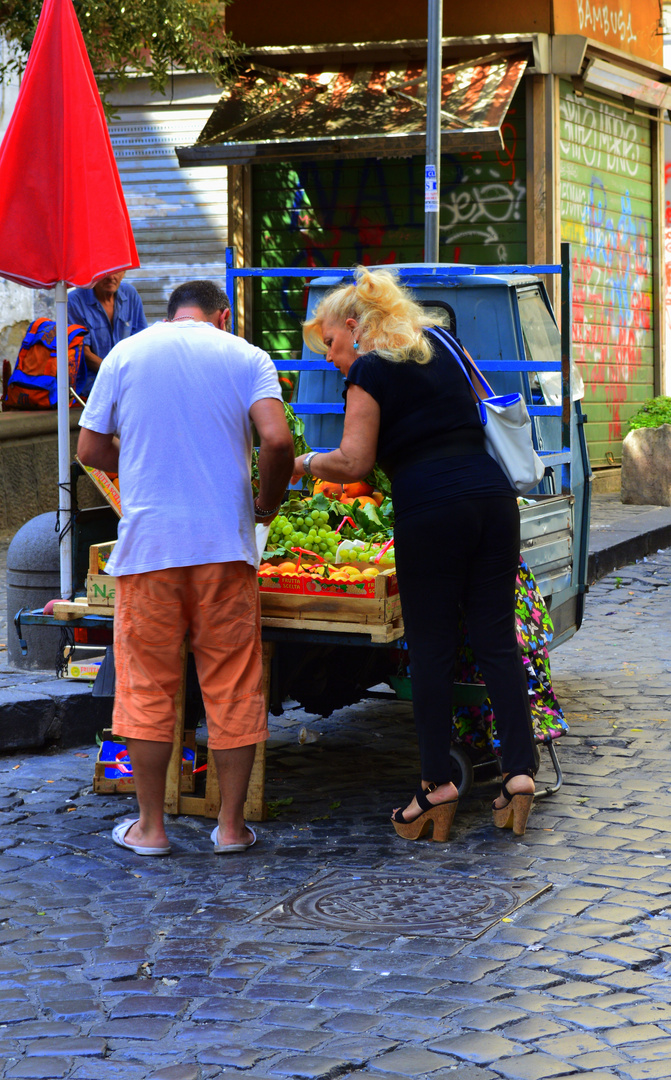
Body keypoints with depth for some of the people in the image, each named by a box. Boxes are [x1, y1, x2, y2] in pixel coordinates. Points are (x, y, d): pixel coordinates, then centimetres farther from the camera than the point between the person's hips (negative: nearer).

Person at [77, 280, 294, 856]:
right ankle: (232, 824, 13)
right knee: (232, 685, 8)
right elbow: (277, 440, -11)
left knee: (148, 685, 9)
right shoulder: (246, 357, 4)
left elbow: (91, 449, 8)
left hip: (147, 543, 1)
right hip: (225, 544, 0)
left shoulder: (125, 354, 7)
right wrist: (267, 502, 6)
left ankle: (150, 826, 14)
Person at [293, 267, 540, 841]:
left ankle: (438, 783, 3)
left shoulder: (369, 369, 0)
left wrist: (305, 463, 12)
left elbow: (354, 463, -5)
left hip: (428, 509, -6)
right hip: (492, 493, 6)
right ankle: (520, 768, -2)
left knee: (431, 648, 1)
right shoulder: (440, 345, 19)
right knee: (496, 638, 5)